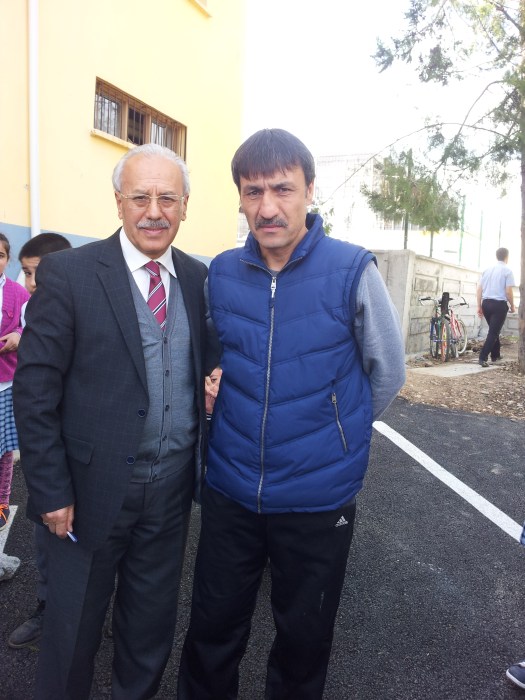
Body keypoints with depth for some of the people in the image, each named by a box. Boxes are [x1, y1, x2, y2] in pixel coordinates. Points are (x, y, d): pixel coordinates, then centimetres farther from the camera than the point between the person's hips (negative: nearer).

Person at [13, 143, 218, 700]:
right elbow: (34, 389, -11)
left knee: (152, 623, 23)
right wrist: (51, 490, -11)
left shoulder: (200, 278, 2)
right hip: (94, 487, -3)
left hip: (172, 487, 4)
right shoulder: (67, 273, -11)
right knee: (73, 628, 17)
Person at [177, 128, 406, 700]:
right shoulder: (220, 273, -2)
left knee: (303, 641, 19)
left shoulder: (353, 270, -13)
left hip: (318, 500, -2)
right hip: (229, 490, 3)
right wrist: (244, 422, 5)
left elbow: (387, 371, 0)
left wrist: (336, 432, 6)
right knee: (211, 632, 19)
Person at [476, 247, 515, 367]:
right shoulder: (507, 270, -5)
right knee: (493, 332, -4)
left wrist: (479, 306, 12)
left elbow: (479, 289, 7)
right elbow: (508, 291, -11)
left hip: (486, 303, 6)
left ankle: (495, 355, 28)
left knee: (493, 330, 20)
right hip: (499, 304, -6)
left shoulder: (487, 269, 10)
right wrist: (512, 306, 3)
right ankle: (483, 357, -13)